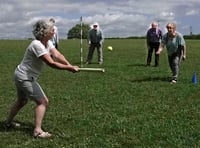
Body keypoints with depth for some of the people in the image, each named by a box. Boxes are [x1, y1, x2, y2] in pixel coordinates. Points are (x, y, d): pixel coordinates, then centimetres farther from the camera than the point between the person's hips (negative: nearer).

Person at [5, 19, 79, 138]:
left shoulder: (48, 42, 2)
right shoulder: (37, 45, -27)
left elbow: (57, 55, -11)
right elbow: (51, 63, -31)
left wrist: (70, 65, -26)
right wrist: (70, 68, -30)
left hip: (22, 76, 10)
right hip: (25, 77, -10)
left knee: (22, 101, 27)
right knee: (43, 101, -8)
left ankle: (9, 122, 43)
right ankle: (38, 131, -6)